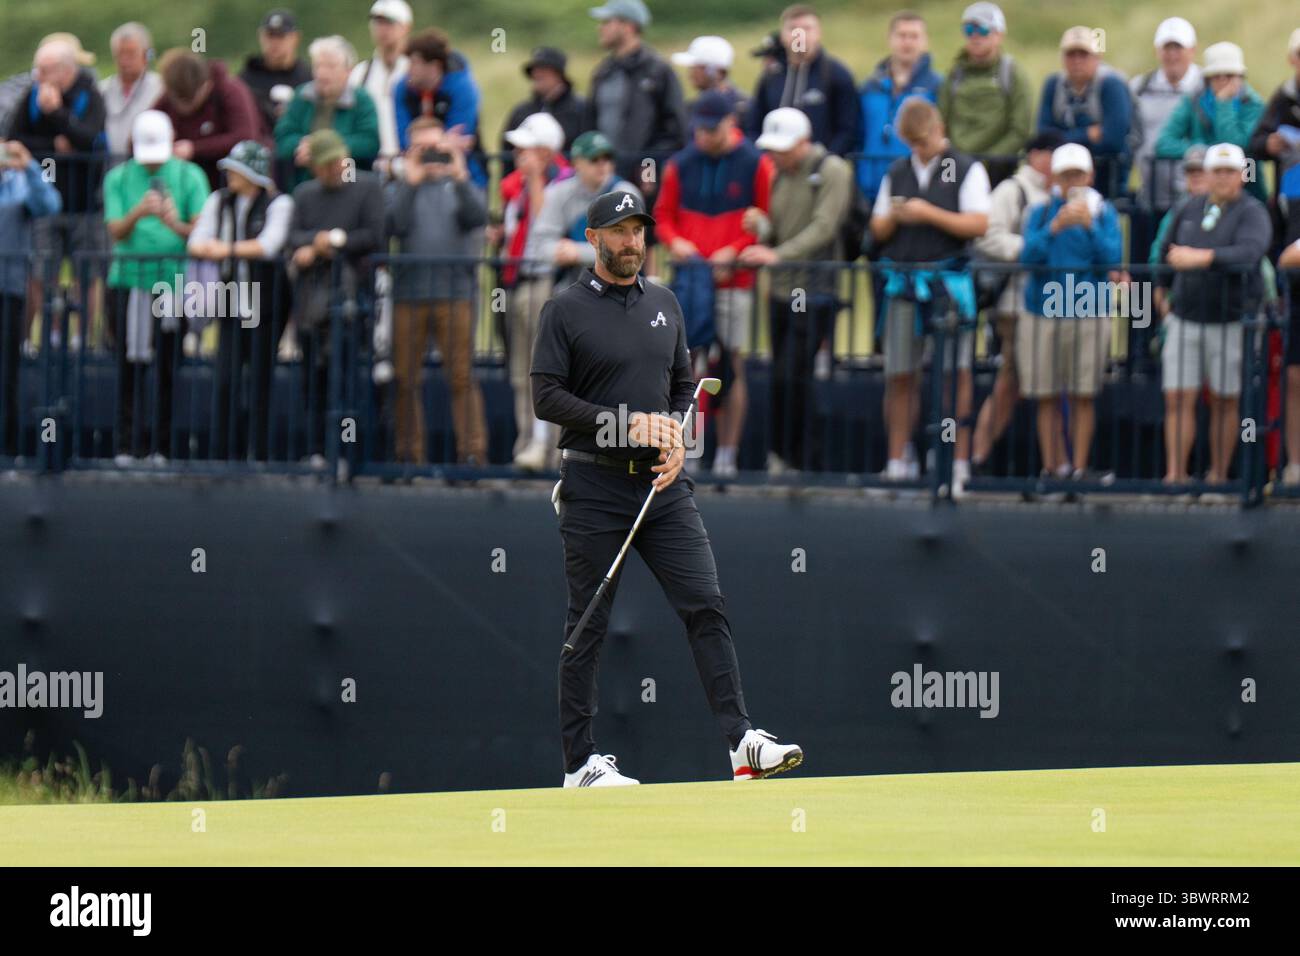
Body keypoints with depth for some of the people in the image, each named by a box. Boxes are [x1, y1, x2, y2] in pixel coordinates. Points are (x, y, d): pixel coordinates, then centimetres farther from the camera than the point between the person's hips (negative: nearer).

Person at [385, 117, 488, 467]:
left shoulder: (459, 186, 13)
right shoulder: (399, 189, 13)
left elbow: (477, 217, -6)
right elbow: (394, 225, -5)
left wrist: (460, 179, -17)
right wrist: (410, 183, -11)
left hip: (455, 293, -1)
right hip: (408, 293, 1)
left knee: (462, 376, -7)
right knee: (406, 378, 2)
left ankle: (472, 451, -7)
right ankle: (409, 453, 9)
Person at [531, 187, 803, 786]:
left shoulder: (664, 304, 14)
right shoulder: (565, 310, -2)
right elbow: (547, 397, -9)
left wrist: (676, 436, -1)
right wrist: (626, 424, -17)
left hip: (664, 487, 4)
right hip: (595, 488, -4)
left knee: (706, 605, -7)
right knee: (587, 625, 1)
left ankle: (741, 742, -11)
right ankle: (579, 762, 8)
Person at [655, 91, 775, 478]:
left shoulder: (756, 165, 0)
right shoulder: (681, 166, 10)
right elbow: (663, 215, 17)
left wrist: (735, 252, -10)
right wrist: (675, 242, -4)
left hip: (734, 280, -3)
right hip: (689, 278, 3)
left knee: (733, 366, -3)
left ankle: (728, 453, 0)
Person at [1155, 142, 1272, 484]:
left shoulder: (1252, 213, -7)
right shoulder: (1191, 209, 9)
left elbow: (1249, 252, -26)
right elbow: (1168, 252, 23)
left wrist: (1201, 257, -36)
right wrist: (1168, 293, 23)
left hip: (1229, 323, -4)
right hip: (1184, 320, 4)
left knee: (1224, 402, 4)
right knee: (1178, 400, -3)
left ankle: (1218, 475, 13)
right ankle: (1175, 474, -3)